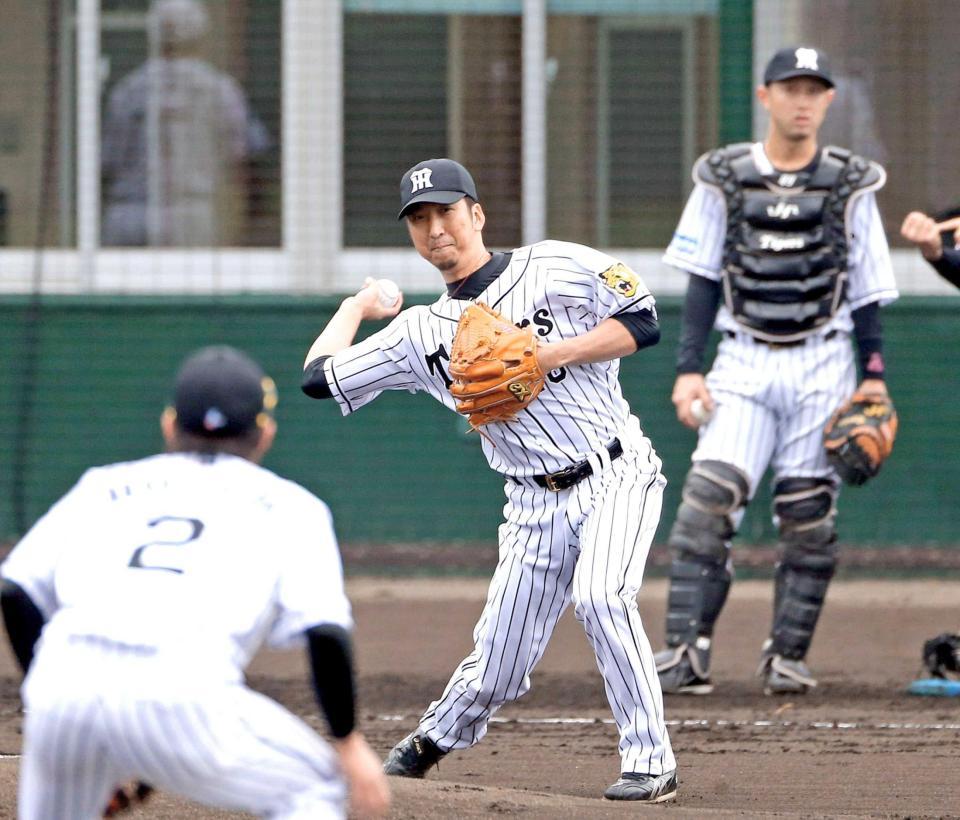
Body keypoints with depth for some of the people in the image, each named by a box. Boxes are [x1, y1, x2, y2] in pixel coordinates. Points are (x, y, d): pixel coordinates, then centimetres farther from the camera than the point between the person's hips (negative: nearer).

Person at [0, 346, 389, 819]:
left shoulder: (105, 485, 29)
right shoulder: (289, 507, 22)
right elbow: (325, 632, 8)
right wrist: (349, 742, 18)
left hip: (63, 677, 3)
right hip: (183, 690, -3)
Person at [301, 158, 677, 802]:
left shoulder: (555, 268, -3)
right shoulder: (420, 333, 7)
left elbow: (642, 323, -10)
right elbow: (320, 375, 9)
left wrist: (547, 356, -17)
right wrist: (358, 307, 24)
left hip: (615, 478, -4)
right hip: (535, 504, 4)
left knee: (600, 595, -30)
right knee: (497, 671, 1)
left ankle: (652, 762, -20)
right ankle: (432, 742, 34)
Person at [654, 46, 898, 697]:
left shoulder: (849, 186, 5)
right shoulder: (725, 180, 4)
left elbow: (867, 287, 7)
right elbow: (702, 282, 5)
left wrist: (874, 375, 0)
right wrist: (689, 368, -3)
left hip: (822, 363, 0)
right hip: (744, 361, 0)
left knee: (809, 516, -1)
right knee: (708, 498, -14)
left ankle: (788, 656, 8)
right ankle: (688, 649, -16)